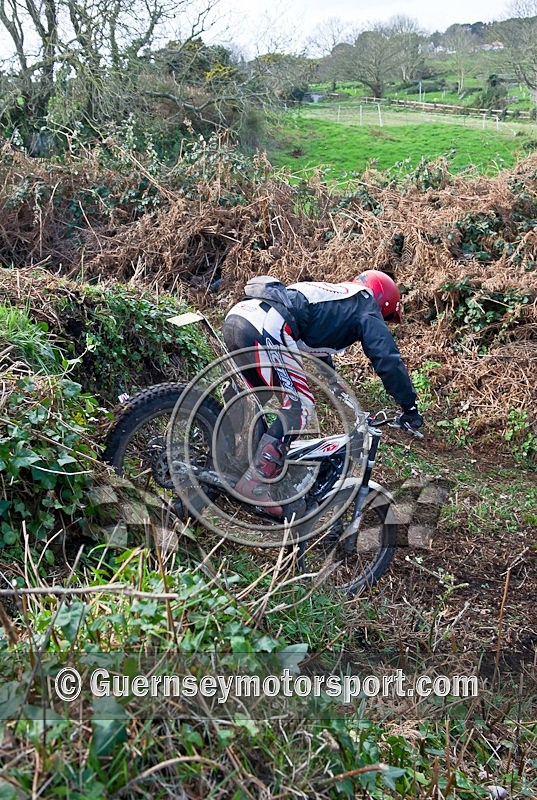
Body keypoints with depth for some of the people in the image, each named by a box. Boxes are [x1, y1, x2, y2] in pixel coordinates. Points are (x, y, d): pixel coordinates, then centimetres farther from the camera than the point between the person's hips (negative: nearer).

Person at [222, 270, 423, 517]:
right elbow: (387, 359, 5)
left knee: (257, 394, 27)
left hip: (237, 314, 9)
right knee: (300, 406, -5)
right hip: (265, 326, -9)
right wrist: (409, 407, 13)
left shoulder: (330, 297, 39)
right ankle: (254, 483, -9)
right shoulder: (366, 306, 15)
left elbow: (320, 350, 52)